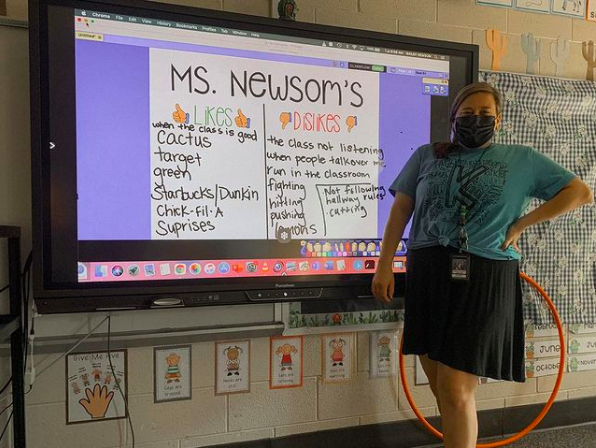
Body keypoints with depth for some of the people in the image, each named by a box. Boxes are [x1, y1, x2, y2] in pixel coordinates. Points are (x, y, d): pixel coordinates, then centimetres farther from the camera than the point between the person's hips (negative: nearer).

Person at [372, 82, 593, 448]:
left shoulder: (522, 160, 11)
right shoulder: (427, 155, 15)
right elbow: (401, 208, 12)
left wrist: (520, 225, 1)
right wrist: (385, 264, 3)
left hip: (485, 278, -2)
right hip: (428, 275, 3)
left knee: (457, 393, -6)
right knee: (443, 389, 10)